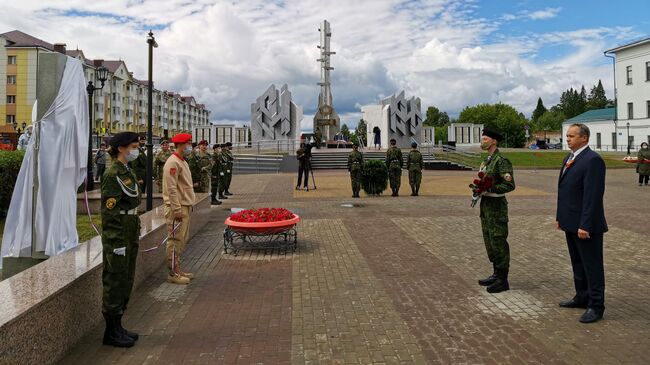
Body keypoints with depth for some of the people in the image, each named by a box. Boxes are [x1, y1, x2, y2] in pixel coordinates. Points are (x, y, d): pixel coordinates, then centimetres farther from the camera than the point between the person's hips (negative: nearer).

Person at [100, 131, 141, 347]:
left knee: (126, 282, 15)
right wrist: (117, 243, -20)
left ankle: (117, 327, 27)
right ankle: (111, 332, 12)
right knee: (115, 283, 0)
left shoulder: (128, 172, 14)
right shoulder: (112, 175, -15)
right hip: (117, 238, -10)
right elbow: (109, 212, -19)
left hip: (130, 236, 10)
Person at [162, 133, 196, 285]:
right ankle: (173, 274, 3)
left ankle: (177, 269, 24)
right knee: (175, 240, -4)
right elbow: (171, 188, -20)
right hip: (176, 208, -10)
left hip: (184, 206, 10)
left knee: (182, 240, 15)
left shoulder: (182, 161, 17)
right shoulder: (173, 163, -15)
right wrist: (177, 210, -22)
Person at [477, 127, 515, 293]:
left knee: (498, 242, -4)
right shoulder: (486, 160, 14)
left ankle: (502, 280, 5)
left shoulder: (501, 161, -15)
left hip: (496, 205, -9)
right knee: (489, 241, 15)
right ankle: (496, 274, 27)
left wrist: (489, 189, -22)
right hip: (486, 204, 10)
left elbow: (510, 185, -20)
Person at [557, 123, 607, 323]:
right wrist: (560, 217, 15)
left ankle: (596, 306, 13)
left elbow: (593, 196, -22)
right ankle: (582, 297, 34)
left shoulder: (593, 160, -17)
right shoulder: (569, 158, 12)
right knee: (578, 264, 20)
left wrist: (585, 225, -23)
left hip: (585, 225, -9)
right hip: (571, 223, 9)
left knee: (592, 266, 2)